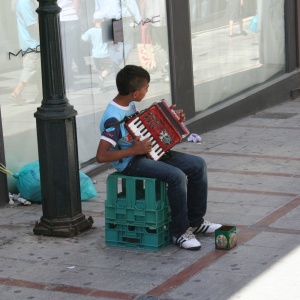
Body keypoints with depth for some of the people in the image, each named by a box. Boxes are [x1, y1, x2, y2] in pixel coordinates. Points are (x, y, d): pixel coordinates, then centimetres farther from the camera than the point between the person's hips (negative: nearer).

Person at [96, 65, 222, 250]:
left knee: (198, 165, 0)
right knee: (177, 176, -29)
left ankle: (195, 222, 10)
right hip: (130, 162, -9)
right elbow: (101, 156, -29)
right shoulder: (113, 118, -24)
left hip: (146, 152, 10)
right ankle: (180, 232, -14)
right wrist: (134, 150, -27)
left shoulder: (129, 105, 4)